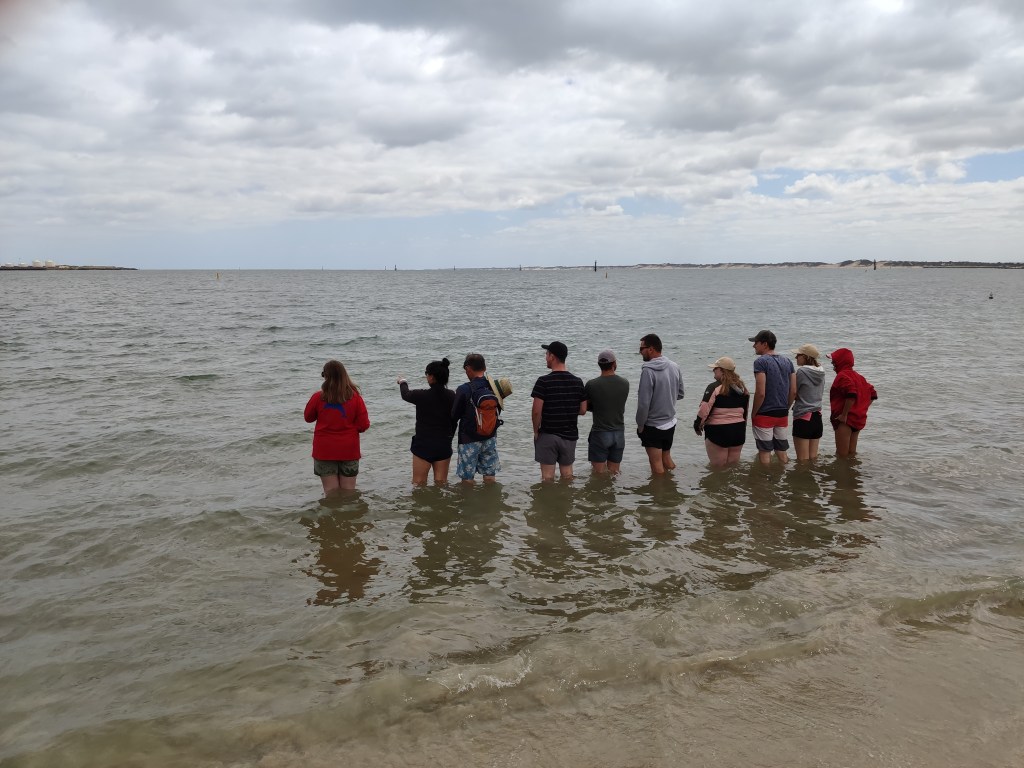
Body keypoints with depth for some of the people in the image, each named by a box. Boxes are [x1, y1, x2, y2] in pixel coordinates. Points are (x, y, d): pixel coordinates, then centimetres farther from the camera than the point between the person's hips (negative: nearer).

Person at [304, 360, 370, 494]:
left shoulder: (318, 398, -11)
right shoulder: (355, 397, -10)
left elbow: (308, 418, 7)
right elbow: (364, 425, -7)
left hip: (324, 451, 0)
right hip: (349, 451, 1)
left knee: (331, 493, 8)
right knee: (348, 493, 12)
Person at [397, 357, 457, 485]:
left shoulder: (422, 395, -15)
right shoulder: (452, 396, -5)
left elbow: (406, 394, 7)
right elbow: (454, 421, 5)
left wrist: (403, 383, 29)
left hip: (423, 445, -4)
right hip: (444, 445, 4)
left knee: (419, 483, 6)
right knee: (441, 482, 13)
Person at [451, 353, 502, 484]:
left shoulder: (464, 390, -17)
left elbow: (454, 416, -9)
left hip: (469, 440, -5)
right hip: (490, 437, 5)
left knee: (467, 479, 7)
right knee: (490, 476, 15)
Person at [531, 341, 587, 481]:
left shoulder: (544, 381, -14)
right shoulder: (578, 382, 0)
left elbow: (537, 411, -16)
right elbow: (583, 410, 4)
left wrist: (536, 431, -2)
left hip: (547, 434, -4)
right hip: (570, 435, 4)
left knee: (548, 475, 5)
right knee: (567, 473, 16)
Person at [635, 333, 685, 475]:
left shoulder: (648, 371, -22)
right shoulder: (675, 367, -1)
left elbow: (644, 403, -21)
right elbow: (680, 394, 11)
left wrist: (640, 425, -9)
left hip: (653, 426, -7)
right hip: (671, 424, 7)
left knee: (656, 463, 5)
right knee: (667, 457, 22)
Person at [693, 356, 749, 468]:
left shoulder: (715, 387, -14)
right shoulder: (742, 387, 9)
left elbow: (704, 409, -17)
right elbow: (746, 410, 18)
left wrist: (698, 425, -4)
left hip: (717, 431, -7)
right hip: (739, 431, 7)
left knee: (718, 467, 5)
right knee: (733, 465, 17)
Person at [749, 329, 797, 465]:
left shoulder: (761, 362, -13)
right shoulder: (788, 362, 8)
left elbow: (761, 393, -19)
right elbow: (794, 391, 6)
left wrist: (753, 414, -8)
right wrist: (785, 408, 16)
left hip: (764, 414, -6)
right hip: (783, 415, 6)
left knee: (764, 453, 3)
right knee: (782, 452, 15)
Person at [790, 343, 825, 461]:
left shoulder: (801, 371, -13)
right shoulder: (821, 372, 8)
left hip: (803, 417, -7)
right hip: (817, 416, 7)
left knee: (802, 459, 0)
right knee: (813, 456, 11)